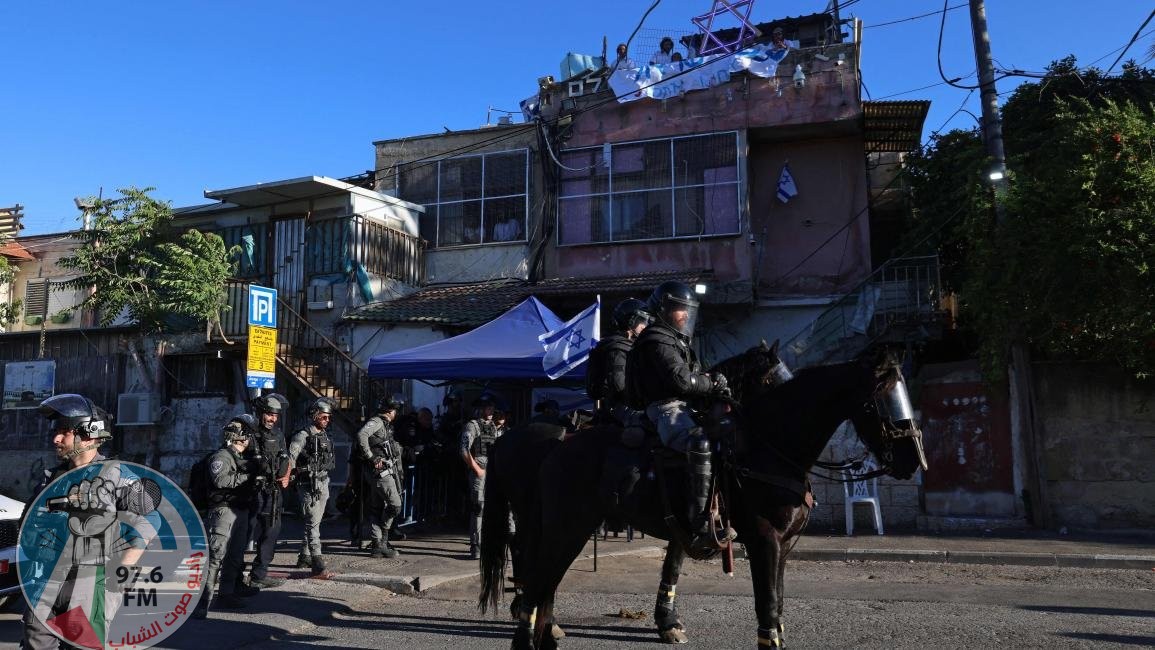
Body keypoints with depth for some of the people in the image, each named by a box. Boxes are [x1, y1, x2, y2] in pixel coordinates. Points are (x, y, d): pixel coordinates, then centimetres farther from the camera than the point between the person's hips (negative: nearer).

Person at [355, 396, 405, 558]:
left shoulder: (384, 425, 20)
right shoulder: (377, 421, -9)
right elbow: (361, 435, -27)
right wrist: (371, 457, -24)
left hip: (385, 471, 10)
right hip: (381, 471, -10)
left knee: (377, 508, 9)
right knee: (395, 505, -8)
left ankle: (378, 546, 13)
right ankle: (382, 541, 3)